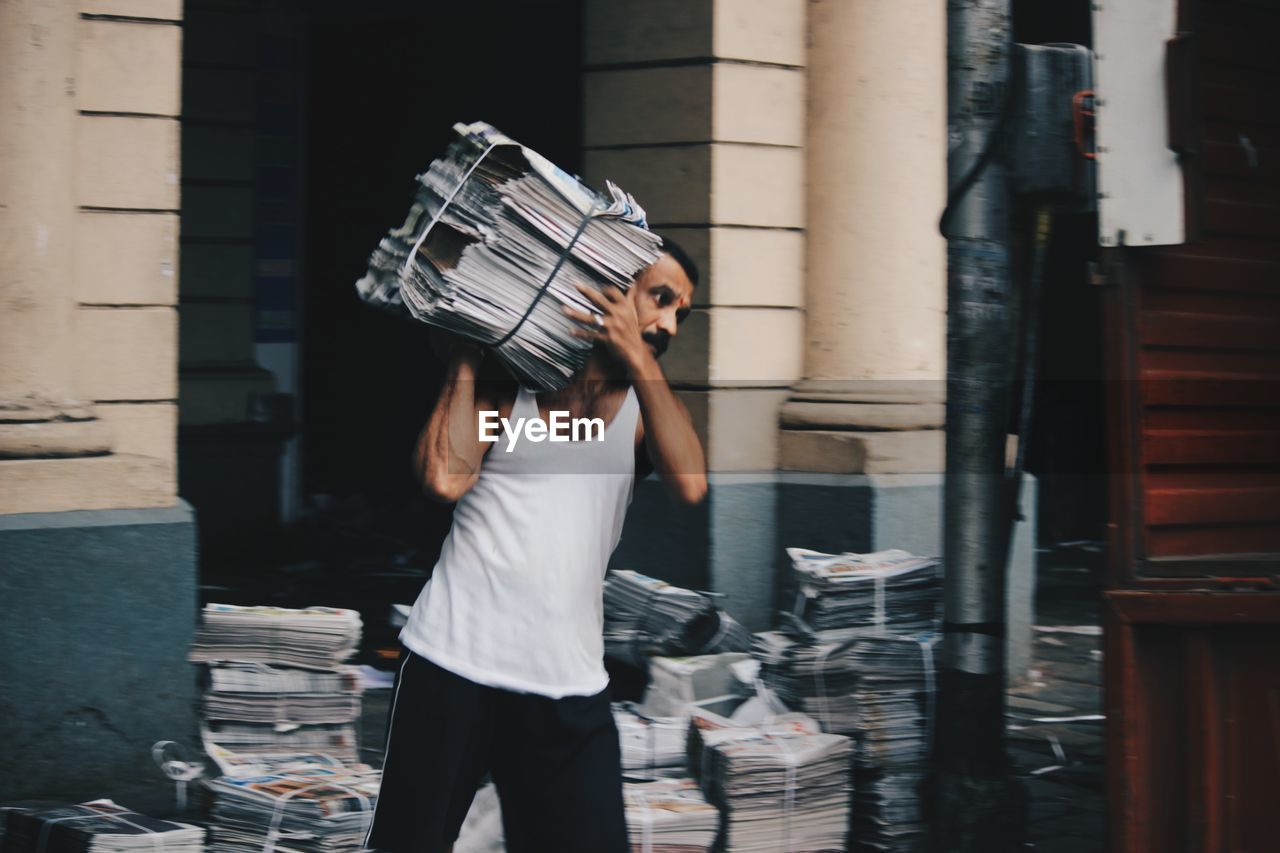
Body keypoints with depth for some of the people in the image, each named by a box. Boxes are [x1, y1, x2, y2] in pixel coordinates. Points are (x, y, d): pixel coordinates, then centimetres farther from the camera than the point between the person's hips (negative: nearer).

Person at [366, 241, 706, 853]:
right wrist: (467, 357, -3)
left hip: (570, 686, 3)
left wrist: (637, 356, -9)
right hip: (454, 664, -2)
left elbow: (690, 483, -9)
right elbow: (444, 477, -11)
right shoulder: (509, 378, 5)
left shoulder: (645, 403, 12)